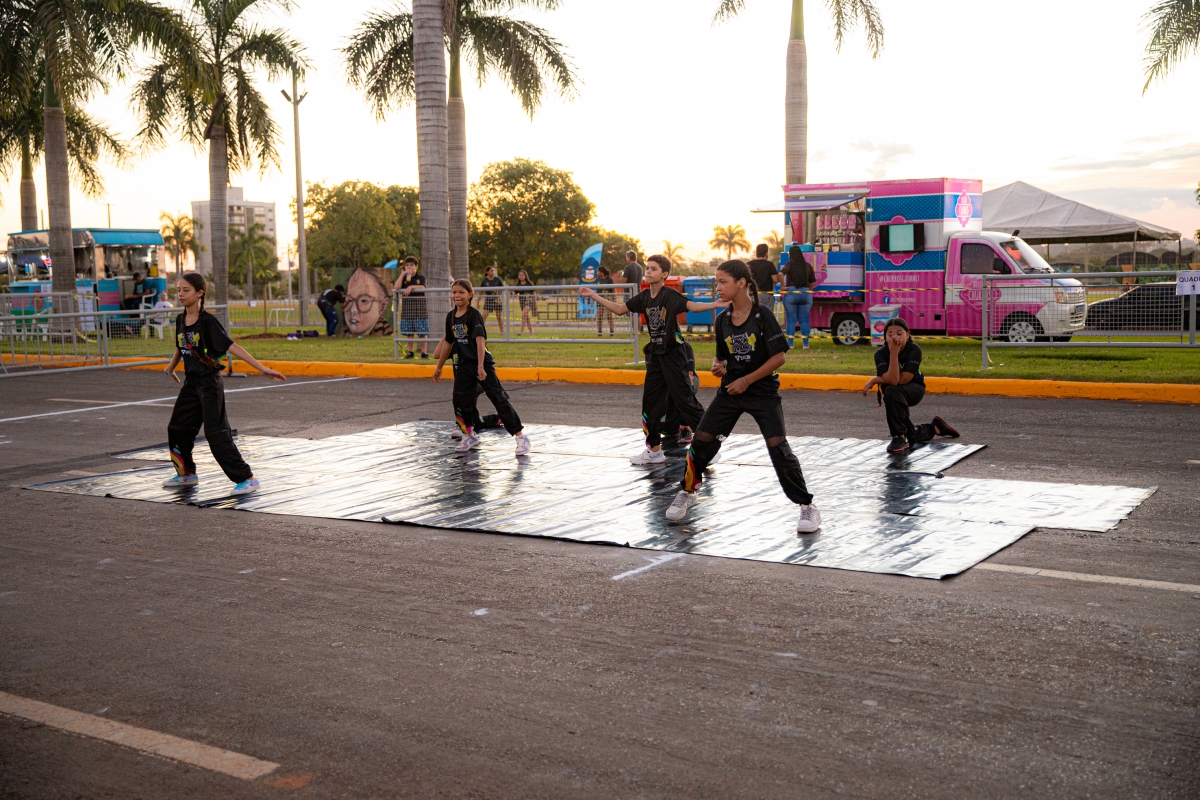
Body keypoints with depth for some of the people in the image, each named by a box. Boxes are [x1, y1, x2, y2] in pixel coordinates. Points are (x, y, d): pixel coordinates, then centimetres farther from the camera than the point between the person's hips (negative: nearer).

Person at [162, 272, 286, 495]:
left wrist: (262, 368, -28)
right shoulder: (180, 320, 4)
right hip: (191, 383, 8)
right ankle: (187, 474, 32)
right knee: (177, 428, 14)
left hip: (210, 384, -8)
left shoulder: (208, 321, -16)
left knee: (216, 433, -10)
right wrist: (171, 367, 40)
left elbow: (232, 347, -21)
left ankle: (247, 478, -3)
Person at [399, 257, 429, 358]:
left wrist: (411, 287, -21)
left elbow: (422, 288, -12)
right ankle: (411, 352, 14)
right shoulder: (404, 279, 10)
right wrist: (403, 275, -10)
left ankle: (423, 352, 2)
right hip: (407, 307, 3)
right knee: (409, 332, 6)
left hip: (419, 307, -3)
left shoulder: (421, 277, 4)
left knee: (422, 332, -3)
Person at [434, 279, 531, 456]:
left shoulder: (474, 314, -12)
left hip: (482, 363, -6)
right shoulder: (451, 317, 8)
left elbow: (480, 340, -21)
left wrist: (481, 366, -30)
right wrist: (439, 367, 23)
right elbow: (448, 343, 18)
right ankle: (470, 436, 25)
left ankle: (520, 436, -6)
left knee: (498, 398, -8)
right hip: (463, 364, 7)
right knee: (461, 400, 6)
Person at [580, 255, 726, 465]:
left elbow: (691, 305, -30)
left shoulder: (670, 295, -14)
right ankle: (654, 450, 21)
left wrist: (715, 305, -47)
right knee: (651, 400, 10)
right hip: (655, 355, 7)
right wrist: (594, 296, 15)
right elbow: (620, 309, 15)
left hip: (672, 355, -7)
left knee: (683, 399, -8)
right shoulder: (644, 297, 5)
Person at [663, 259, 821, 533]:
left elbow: (780, 356, -15)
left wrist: (746, 380, -17)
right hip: (730, 392, 5)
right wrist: (719, 367, -9)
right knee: (701, 441, 4)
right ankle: (687, 492, 26)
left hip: (763, 392, -5)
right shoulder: (722, 320, 3)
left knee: (779, 448, -13)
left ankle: (807, 506, 0)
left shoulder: (762, 316, -13)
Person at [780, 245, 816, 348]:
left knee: (791, 320, 3)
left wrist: (783, 286, -11)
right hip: (806, 293, 3)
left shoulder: (790, 264, -4)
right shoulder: (808, 266, 7)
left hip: (791, 293, -3)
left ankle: (790, 343, 2)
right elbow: (812, 283, 11)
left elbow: (780, 274, -21)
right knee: (804, 320, 7)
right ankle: (805, 343, 6)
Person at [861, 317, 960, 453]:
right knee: (911, 436, 10)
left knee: (891, 393, -38)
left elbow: (902, 380, -29)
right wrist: (893, 353, -39)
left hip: (914, 390, -4)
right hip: (893, 396, 4)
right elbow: (892, 380, -34)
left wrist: (875, 380, -24)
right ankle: (935, 428, 42)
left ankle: (900, 437, -25)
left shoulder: (914, 350, -25)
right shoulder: (880, 354, -20)